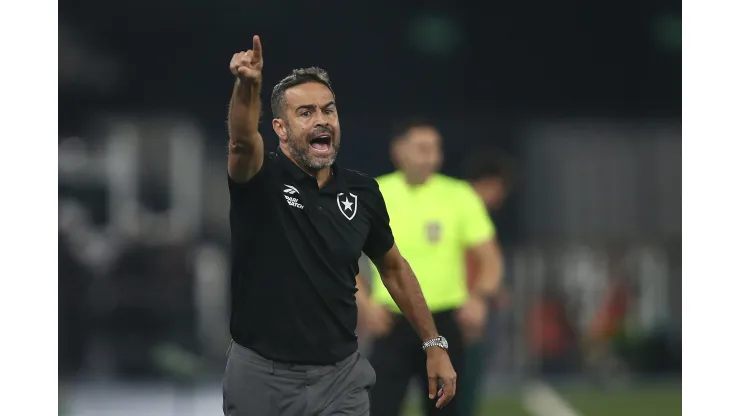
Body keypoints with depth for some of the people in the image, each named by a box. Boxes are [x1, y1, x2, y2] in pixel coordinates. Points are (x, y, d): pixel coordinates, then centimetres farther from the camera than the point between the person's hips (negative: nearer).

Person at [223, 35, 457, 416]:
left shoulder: (362, 192, 3)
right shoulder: (261, 179, -9)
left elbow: (394, 269, 16)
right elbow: (243, 139, -32)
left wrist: (434, 345, 14)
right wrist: (247, 86, -53)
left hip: (340, 377, 3)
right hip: (262, 376, -3)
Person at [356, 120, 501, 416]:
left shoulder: (459, 197, -3)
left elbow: (488, 261, 2)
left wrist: (480, 298, -17)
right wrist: (365, 304, -10)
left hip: (445, 322, 0)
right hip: (392, 322, 0)